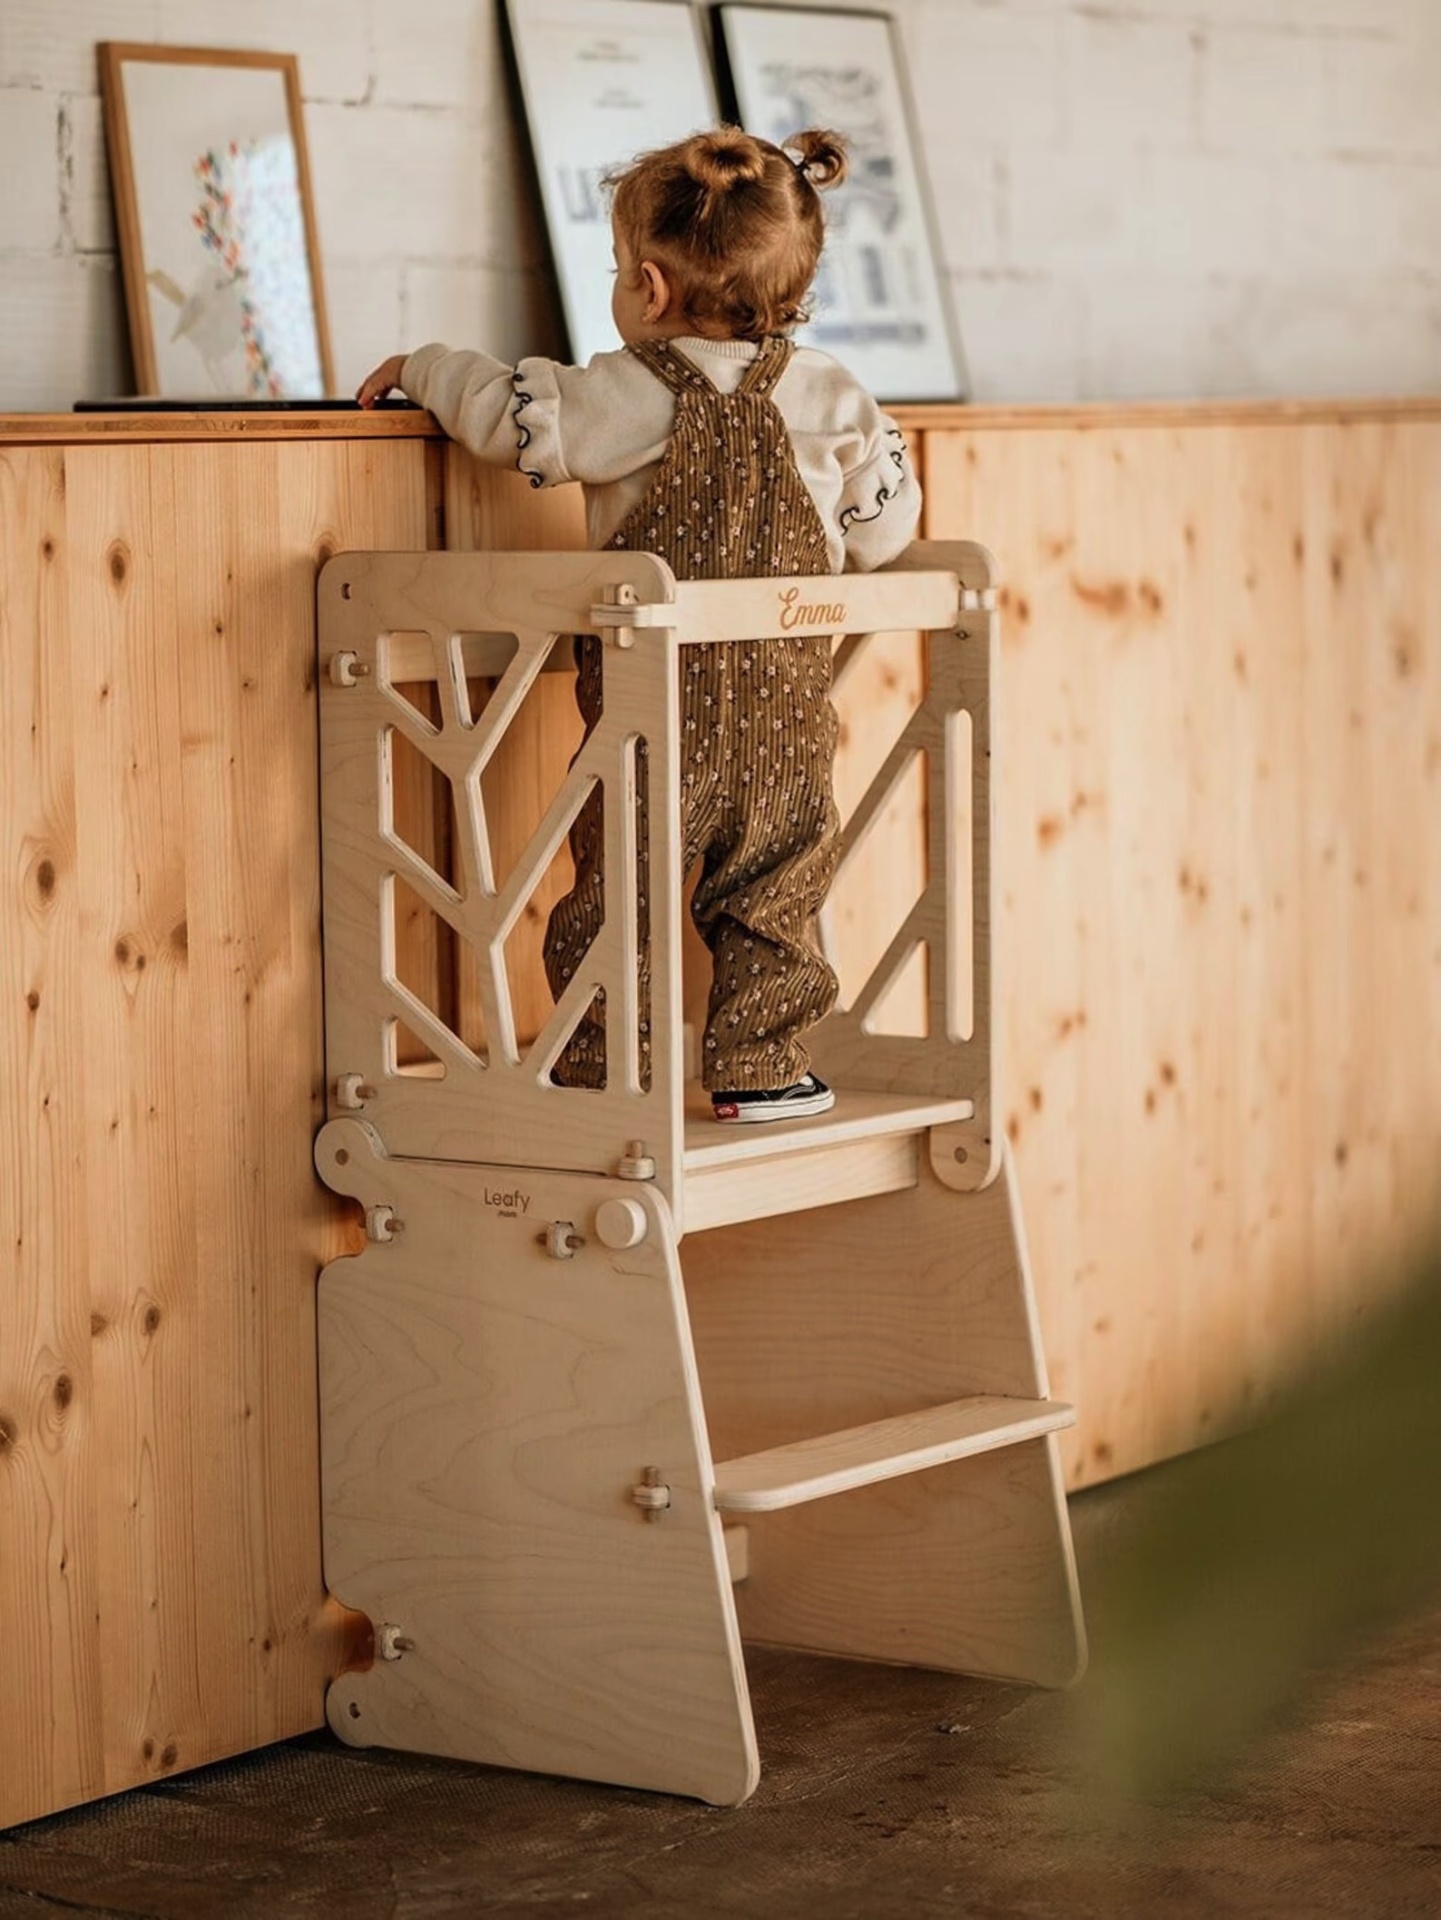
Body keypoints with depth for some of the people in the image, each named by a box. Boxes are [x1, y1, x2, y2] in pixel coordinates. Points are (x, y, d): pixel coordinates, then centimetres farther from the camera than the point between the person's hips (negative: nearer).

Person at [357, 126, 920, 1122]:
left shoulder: (626, 398, -7)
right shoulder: (831, 398, 2)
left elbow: (507, 408, 0)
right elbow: (886, 529, 8)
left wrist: (422, 366, 18)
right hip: (786, 706, 3)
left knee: (617, 887, 7)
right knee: (774, 889, 12)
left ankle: (600, 1070, 9)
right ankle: (760, 1068, 13)